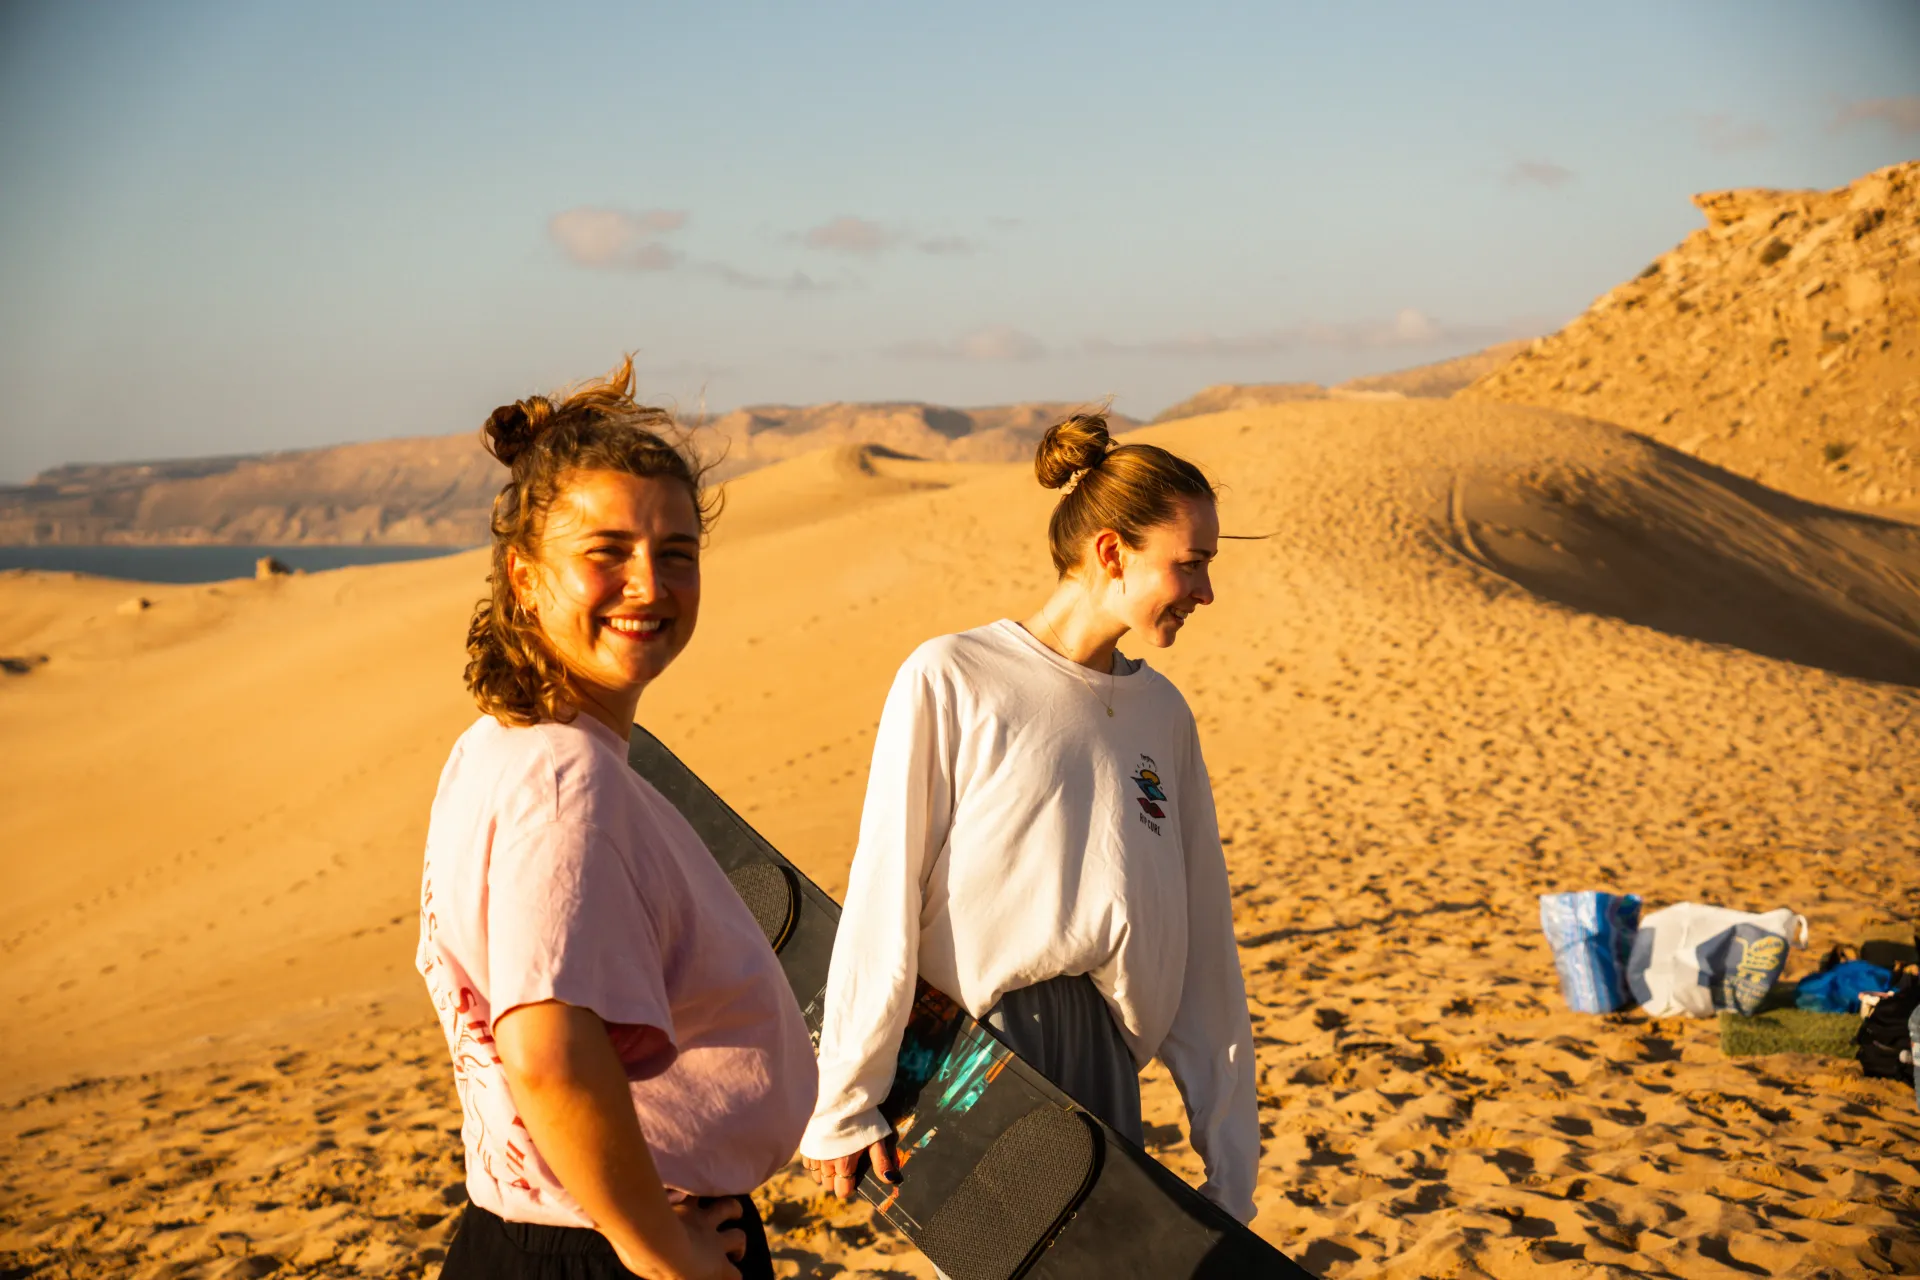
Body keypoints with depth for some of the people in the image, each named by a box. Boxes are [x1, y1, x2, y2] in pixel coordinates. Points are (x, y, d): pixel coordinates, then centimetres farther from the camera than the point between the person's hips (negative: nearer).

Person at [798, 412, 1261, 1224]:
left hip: (1105, 1064, 5)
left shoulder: (1163, 711, 12)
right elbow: (881, 901, -7)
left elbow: (1204, 937, 11)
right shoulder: (951, 679, -5)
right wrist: (845, 1102, -7)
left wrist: (1230, 1160, 11)